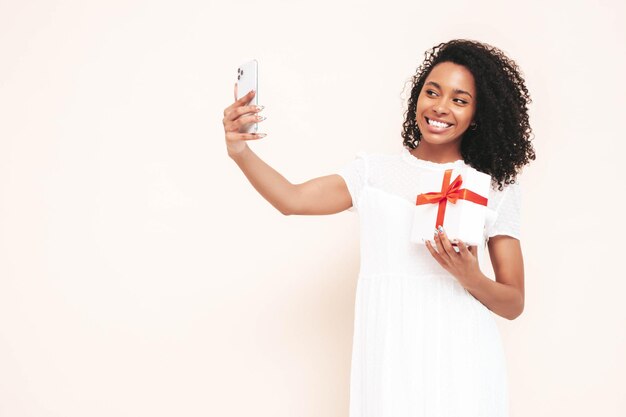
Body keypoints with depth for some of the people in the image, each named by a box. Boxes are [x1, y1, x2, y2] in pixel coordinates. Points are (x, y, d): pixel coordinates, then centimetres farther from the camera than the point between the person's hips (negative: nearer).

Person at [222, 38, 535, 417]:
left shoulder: (497, 188, 5)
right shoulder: (375, 170, 6)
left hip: (461, 359, 0)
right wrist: (241, 152, -26)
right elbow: (293, 199, -10)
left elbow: (514, 305, 3)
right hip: (388, 357, 0)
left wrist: (470, 277, -17)